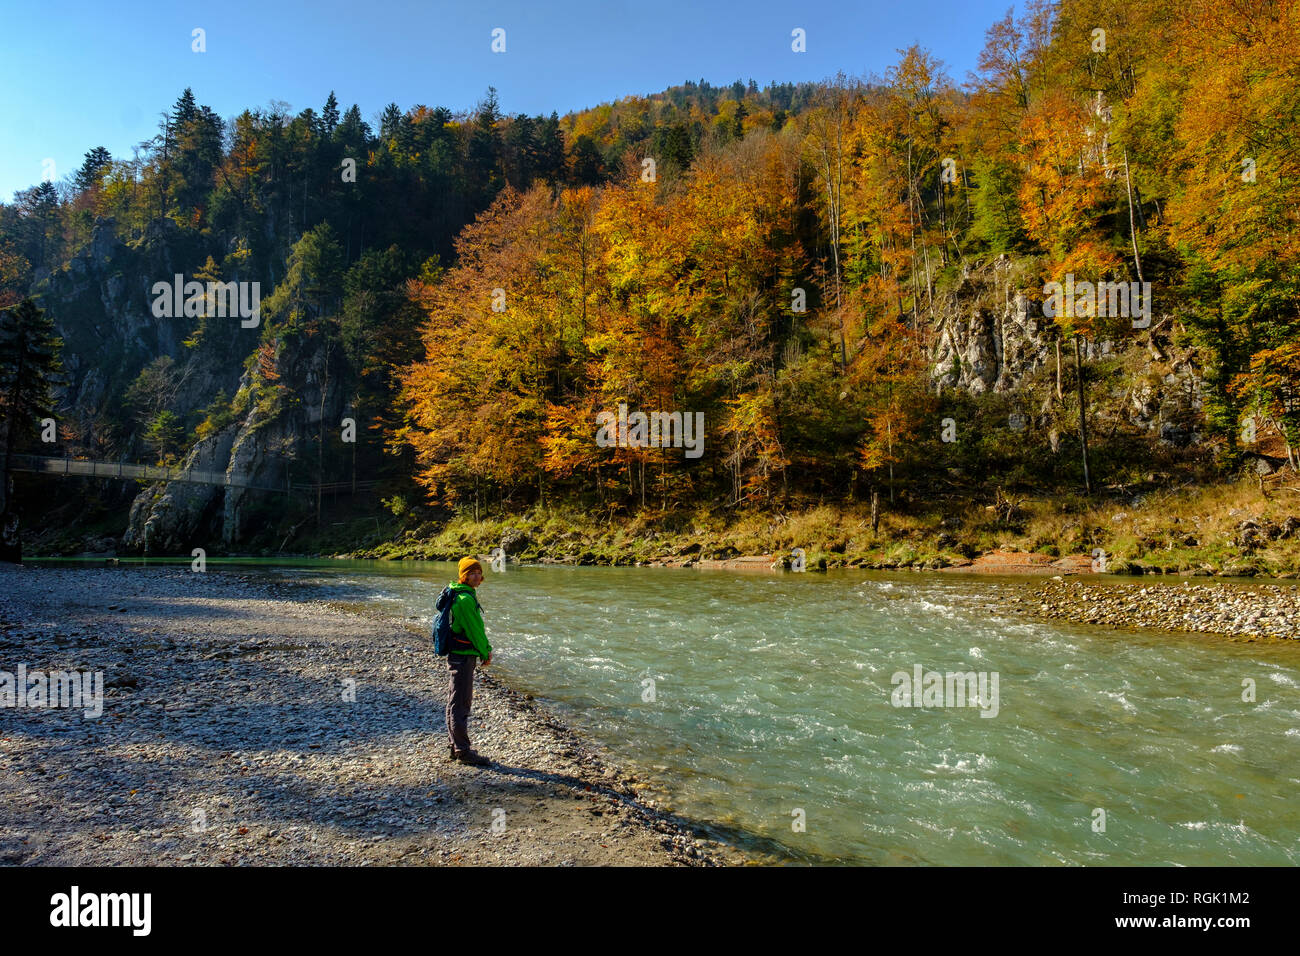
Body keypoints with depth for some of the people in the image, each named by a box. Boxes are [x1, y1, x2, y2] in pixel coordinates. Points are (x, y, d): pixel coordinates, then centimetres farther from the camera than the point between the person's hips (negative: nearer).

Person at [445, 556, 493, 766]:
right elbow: (474, 629, -17)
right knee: (461, 703, -4)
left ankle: (455, 746, 27)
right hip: (462, 656, -11)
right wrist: (486, 653, -4)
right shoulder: (465, 599, -19)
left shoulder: (464, 595, 14)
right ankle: (463, 751, 2)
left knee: (456, 701, 17)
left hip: (457, 654, 11)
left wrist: (485, 649, 12)